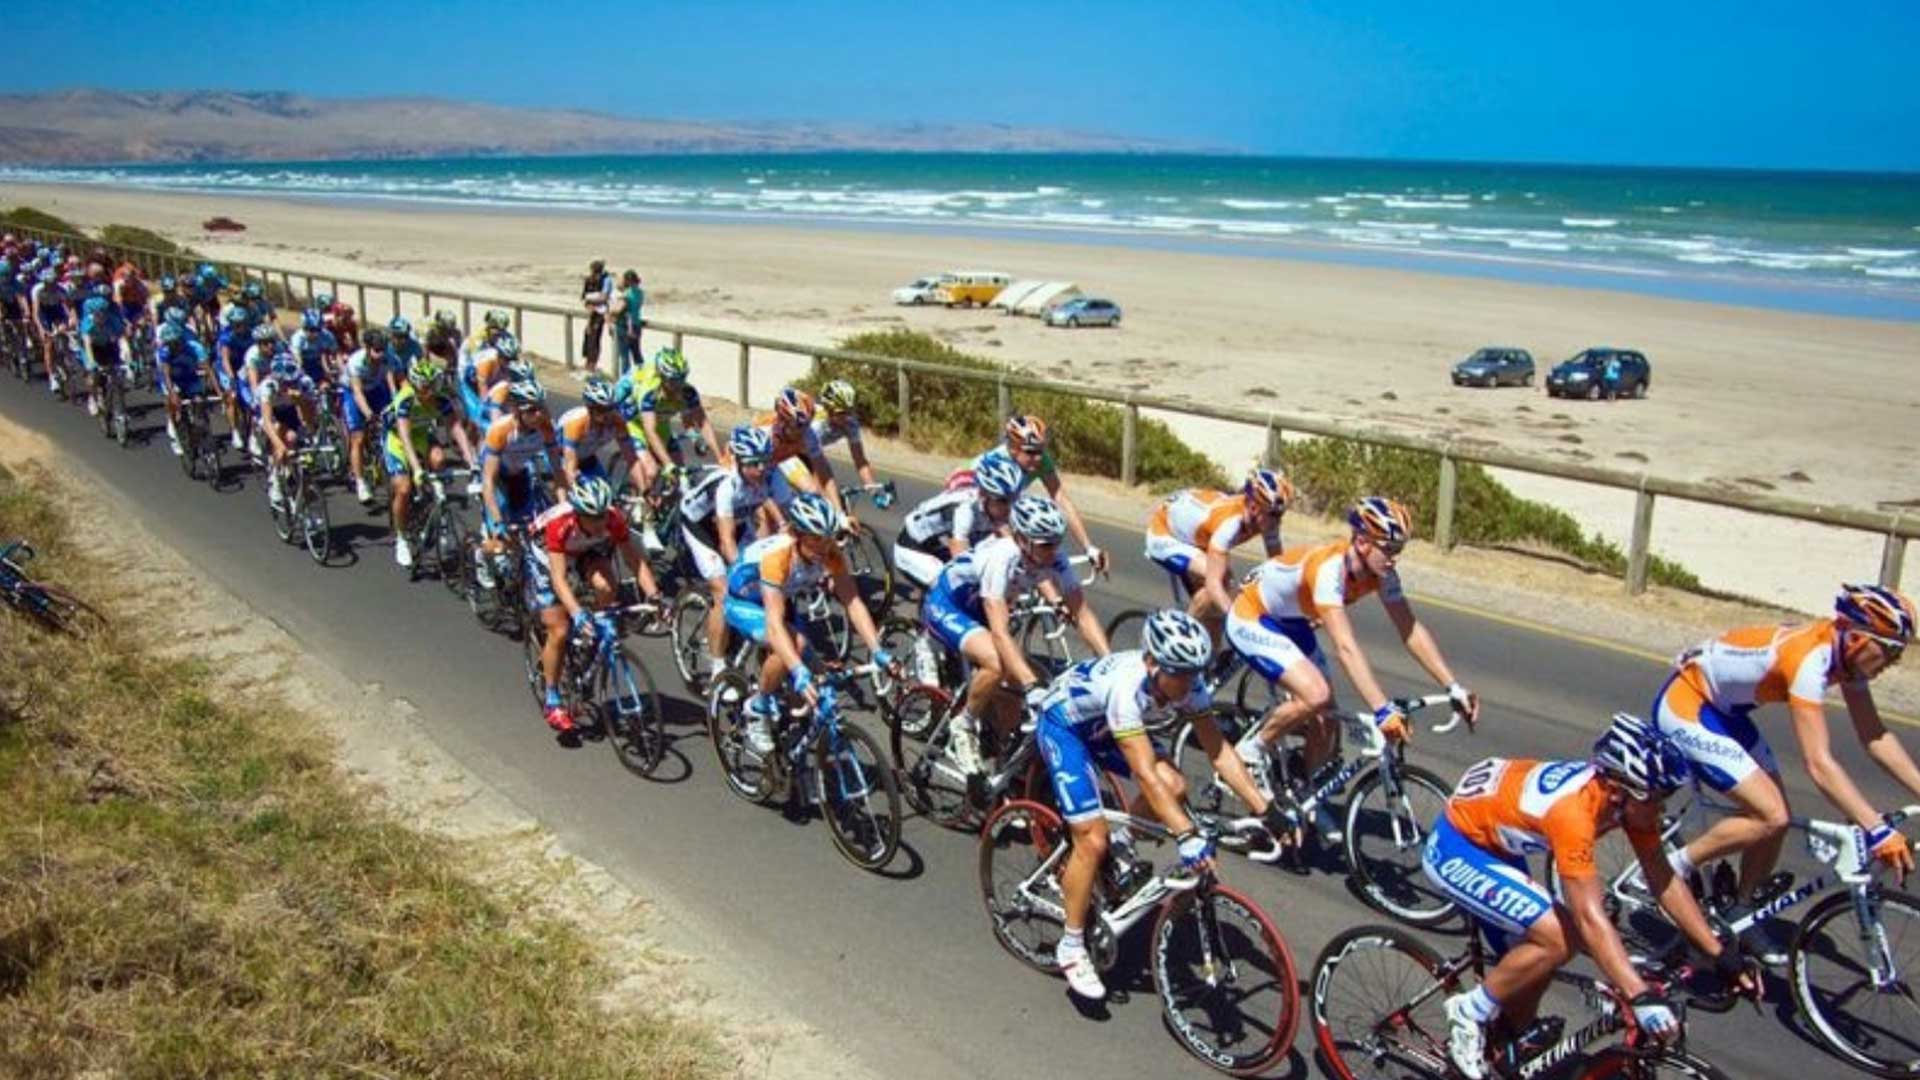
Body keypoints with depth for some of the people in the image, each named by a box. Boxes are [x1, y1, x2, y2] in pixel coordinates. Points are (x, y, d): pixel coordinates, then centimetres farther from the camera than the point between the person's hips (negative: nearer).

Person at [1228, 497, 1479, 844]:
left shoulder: (1380, 573, -13)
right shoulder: (1328, 568, -37)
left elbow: (1411, 631, -9)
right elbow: (1346, 647, -44)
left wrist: (1454, 687, -16)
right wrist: (1382, 710, -50)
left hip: (1290, 623, 8)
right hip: (1250, 621, -8)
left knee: (1325, 722, 3)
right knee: (1316, 693, -28)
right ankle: (1252, 750, -6)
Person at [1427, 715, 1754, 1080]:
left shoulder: (1628, 793, -12)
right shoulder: (1572, 808, -36)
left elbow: (1665, 880, -4)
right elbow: (1590, 918, -38)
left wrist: (1720, 954, -7)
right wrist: (1641, 998, -41)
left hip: (1494, 845, 9)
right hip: (1455, 848, -9)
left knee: (1534, 958, 9)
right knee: (1556, 940, -21)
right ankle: (1470, 1012, -3)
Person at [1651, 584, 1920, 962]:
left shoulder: (1848, 653, -5)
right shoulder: (1810, 659, -32)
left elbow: (1875, 736, 3)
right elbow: (1819, 765, -35)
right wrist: (1878, 831, -35)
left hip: (1722, 707, 9)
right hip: (1684, 707, -9)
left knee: (1774, 817, 6)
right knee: (1771, 816, -16)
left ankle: (1743, 913, 24)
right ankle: (1671, 870, 0)